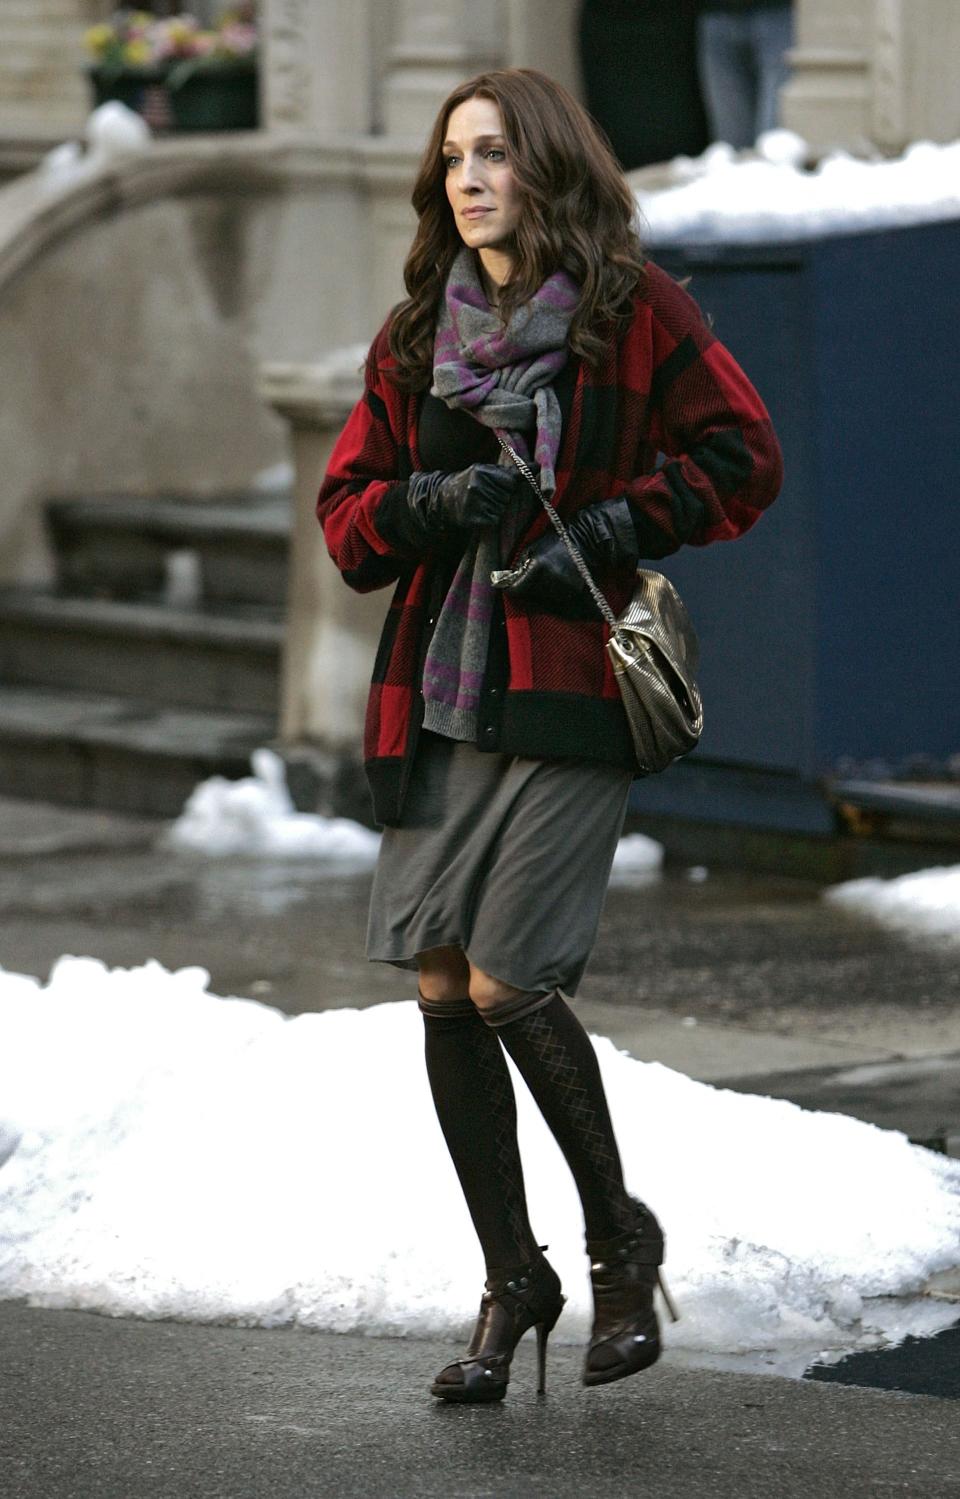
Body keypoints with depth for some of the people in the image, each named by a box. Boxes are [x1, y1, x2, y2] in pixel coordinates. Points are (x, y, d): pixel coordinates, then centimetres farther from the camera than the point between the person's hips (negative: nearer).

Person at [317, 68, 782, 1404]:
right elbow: (345, 513, 13)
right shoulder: (418, 337, 13)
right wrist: (428, 503, -7)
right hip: (440, 699, 5)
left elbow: (741, 457, -2)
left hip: (570, 693, -5)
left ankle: (621, 1238, 13)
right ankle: (513, 1281, 18)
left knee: (509, 982, -11)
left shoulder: (631, 311, -2)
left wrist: (606, 533, -12)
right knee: (441, 986, 3)